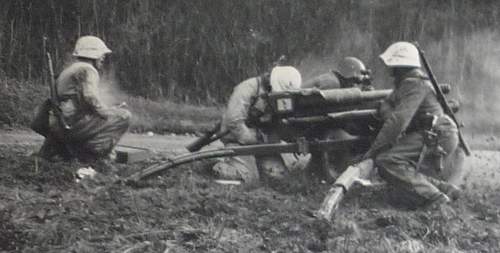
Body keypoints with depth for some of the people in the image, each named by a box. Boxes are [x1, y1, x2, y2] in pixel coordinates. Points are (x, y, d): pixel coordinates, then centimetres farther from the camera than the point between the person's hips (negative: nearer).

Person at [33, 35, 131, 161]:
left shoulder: (67, 71, 26)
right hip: (73, 124, -9)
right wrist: (109, 113, -5)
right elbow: (91, 99, -20)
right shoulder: (87, 69, -5)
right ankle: (93, 151, -10)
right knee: (124, 116, -6)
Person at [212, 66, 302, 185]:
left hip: (260, 140, 6)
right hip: (238, 139, -6)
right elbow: (234, 122, -26)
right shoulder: (247, 89, -20)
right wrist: (253, 140, -21)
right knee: (250, 177, -22)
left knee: (278, 173, -11)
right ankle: (221, 166, 6)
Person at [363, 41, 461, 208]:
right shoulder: (404, 83, 21)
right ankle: (444, 189, 9)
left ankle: (434, 197, -25)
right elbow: (387, 107, 15)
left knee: (387, 160, -23)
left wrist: (374, 149, -22)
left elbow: (399, 119, -23)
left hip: (435, 136, -11)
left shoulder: (414, 84, -13)